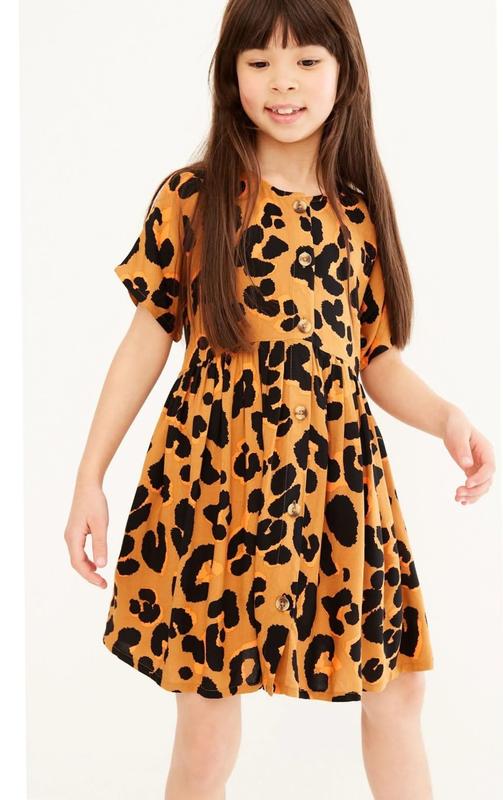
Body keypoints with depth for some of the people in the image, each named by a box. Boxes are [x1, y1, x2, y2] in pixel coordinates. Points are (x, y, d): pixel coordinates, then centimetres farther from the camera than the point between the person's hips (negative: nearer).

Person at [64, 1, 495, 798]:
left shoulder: (361, 213, 6)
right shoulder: (190, 198, -2)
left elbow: (378, 356, 10)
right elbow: (147, 339, 2)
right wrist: (90, 478, 0)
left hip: (340, 482, 3)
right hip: (214, 479, -2)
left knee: (396, 693, 13)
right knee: (207, 729, 6)